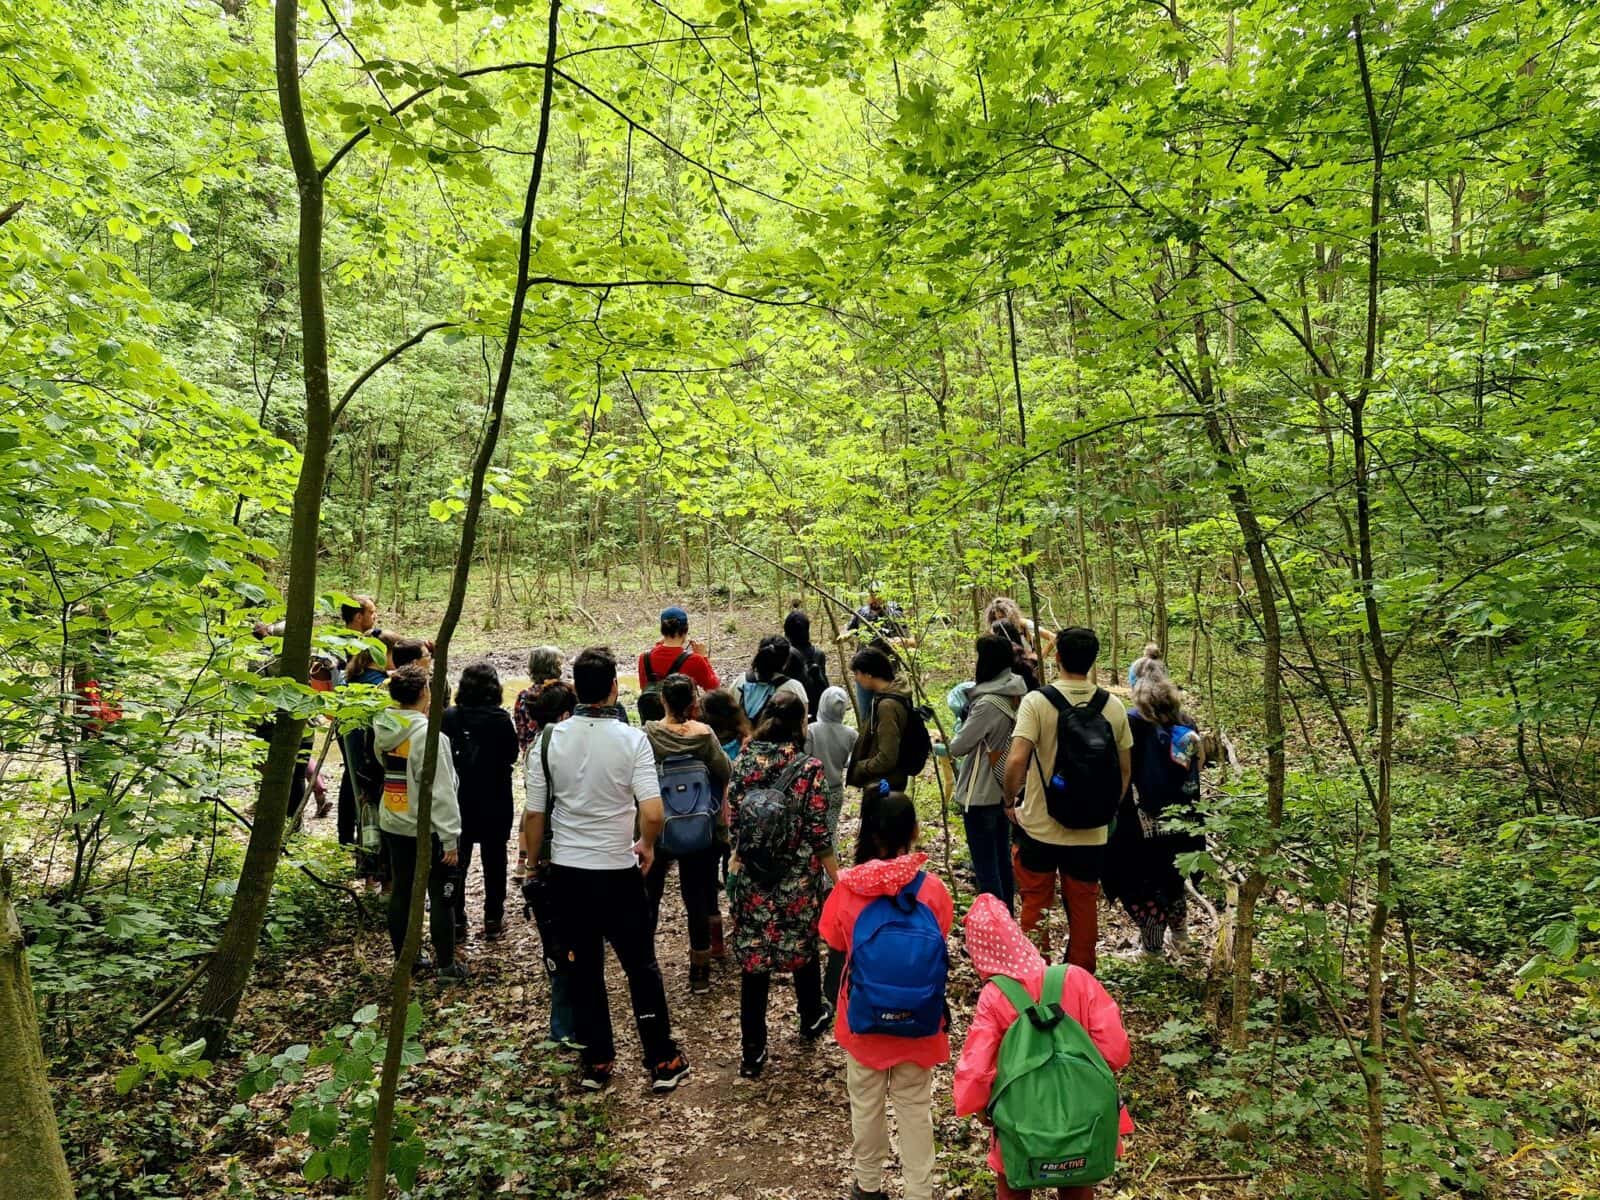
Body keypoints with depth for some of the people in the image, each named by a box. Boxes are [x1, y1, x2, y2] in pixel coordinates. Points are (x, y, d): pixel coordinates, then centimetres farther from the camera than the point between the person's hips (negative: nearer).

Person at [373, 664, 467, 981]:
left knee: (401, 891, 16)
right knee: (441, 895, 5)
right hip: (428, 828, -7)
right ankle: (446, 965, 13)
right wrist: (450, 838, -17)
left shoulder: (383, 729, 1)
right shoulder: (428, 734, -22)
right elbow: (440, 792, -21)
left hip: (393, 824, 7)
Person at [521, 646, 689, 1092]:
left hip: (566, 870, 2)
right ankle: (663, 1062, 20)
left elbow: (534, 814, -2)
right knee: (641, 967, 12)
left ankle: (597, 1063, 26)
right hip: (618, 871, -2)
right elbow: (653, 813, -21)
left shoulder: (550, 740, -6)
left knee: (584, 968, 15)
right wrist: (647, 846, 0)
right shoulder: (632, 739, -14)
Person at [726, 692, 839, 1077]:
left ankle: (753, 1053, 15)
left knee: (753, 960, 9)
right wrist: (838, 877, 0)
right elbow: (818, 835, -11)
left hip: (751, 880, 2)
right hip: (798, 882, -2)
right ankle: (811, 1019, 44)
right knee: (804, 948, 22)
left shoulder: (743, 763, -4)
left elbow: (733, 822, 2)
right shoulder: (809, 768, -14)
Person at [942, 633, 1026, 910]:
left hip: (980, 794, -9)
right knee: (1002, 858, 19)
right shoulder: (1015, 695, 2)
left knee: (985, 865, 1)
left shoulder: (988, 704, -23)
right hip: (1004, 790, 9)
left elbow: (957, 748, -15)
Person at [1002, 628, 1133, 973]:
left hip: (1040, 827, -3)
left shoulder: (1037, 701, -14)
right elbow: (1124, 770, 5)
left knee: (1036, 908, 13)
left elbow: (1016, 761, -24)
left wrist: (1010, 802, -8)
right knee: (1084, 910, 17)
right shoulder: (1113, 706, -2)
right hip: (1091, 831, 3)